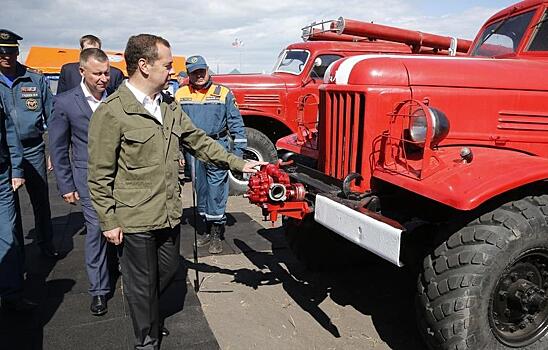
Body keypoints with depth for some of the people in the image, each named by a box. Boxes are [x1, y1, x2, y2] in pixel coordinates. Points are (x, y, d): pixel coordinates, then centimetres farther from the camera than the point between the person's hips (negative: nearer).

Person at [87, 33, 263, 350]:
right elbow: (100, 175, -12)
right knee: (143, 283, 11)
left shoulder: (170, 105, 6)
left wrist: (238, 163, 8)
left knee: (168, 272, 22)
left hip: (170, 214, 7)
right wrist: (109, 221, -10)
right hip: (136, 219, -6)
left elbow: (199, 141, 13)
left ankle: (149, 315, 50)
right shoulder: (112, 113, -15)